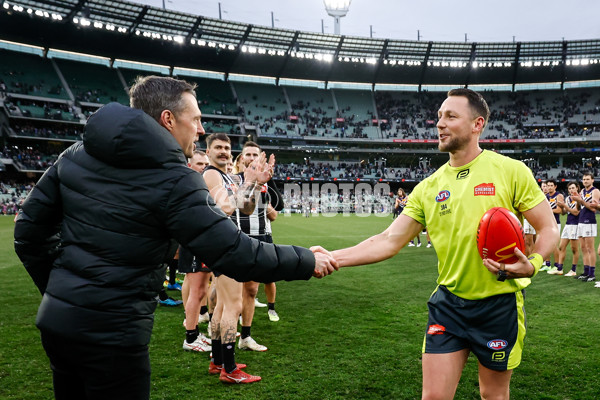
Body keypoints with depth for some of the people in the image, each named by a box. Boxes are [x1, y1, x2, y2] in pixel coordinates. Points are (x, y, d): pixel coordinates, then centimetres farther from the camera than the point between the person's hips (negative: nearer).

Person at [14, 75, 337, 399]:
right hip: (112, 333, -7)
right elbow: (234, 253, -20)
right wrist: (308, 262, -7)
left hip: (55, 318, 7)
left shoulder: (77, 154, 3)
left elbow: (30, 227, 8)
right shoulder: (174, 181, -17)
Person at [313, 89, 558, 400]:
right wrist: (334, 257, -15)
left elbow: (548, 229, -2)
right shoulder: (429, 187, 1)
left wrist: (532, 264, -23)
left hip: (499, 303, -2)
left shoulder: (510, 171, -7)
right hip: (448, 302, 2)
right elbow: (390, 240, -3)